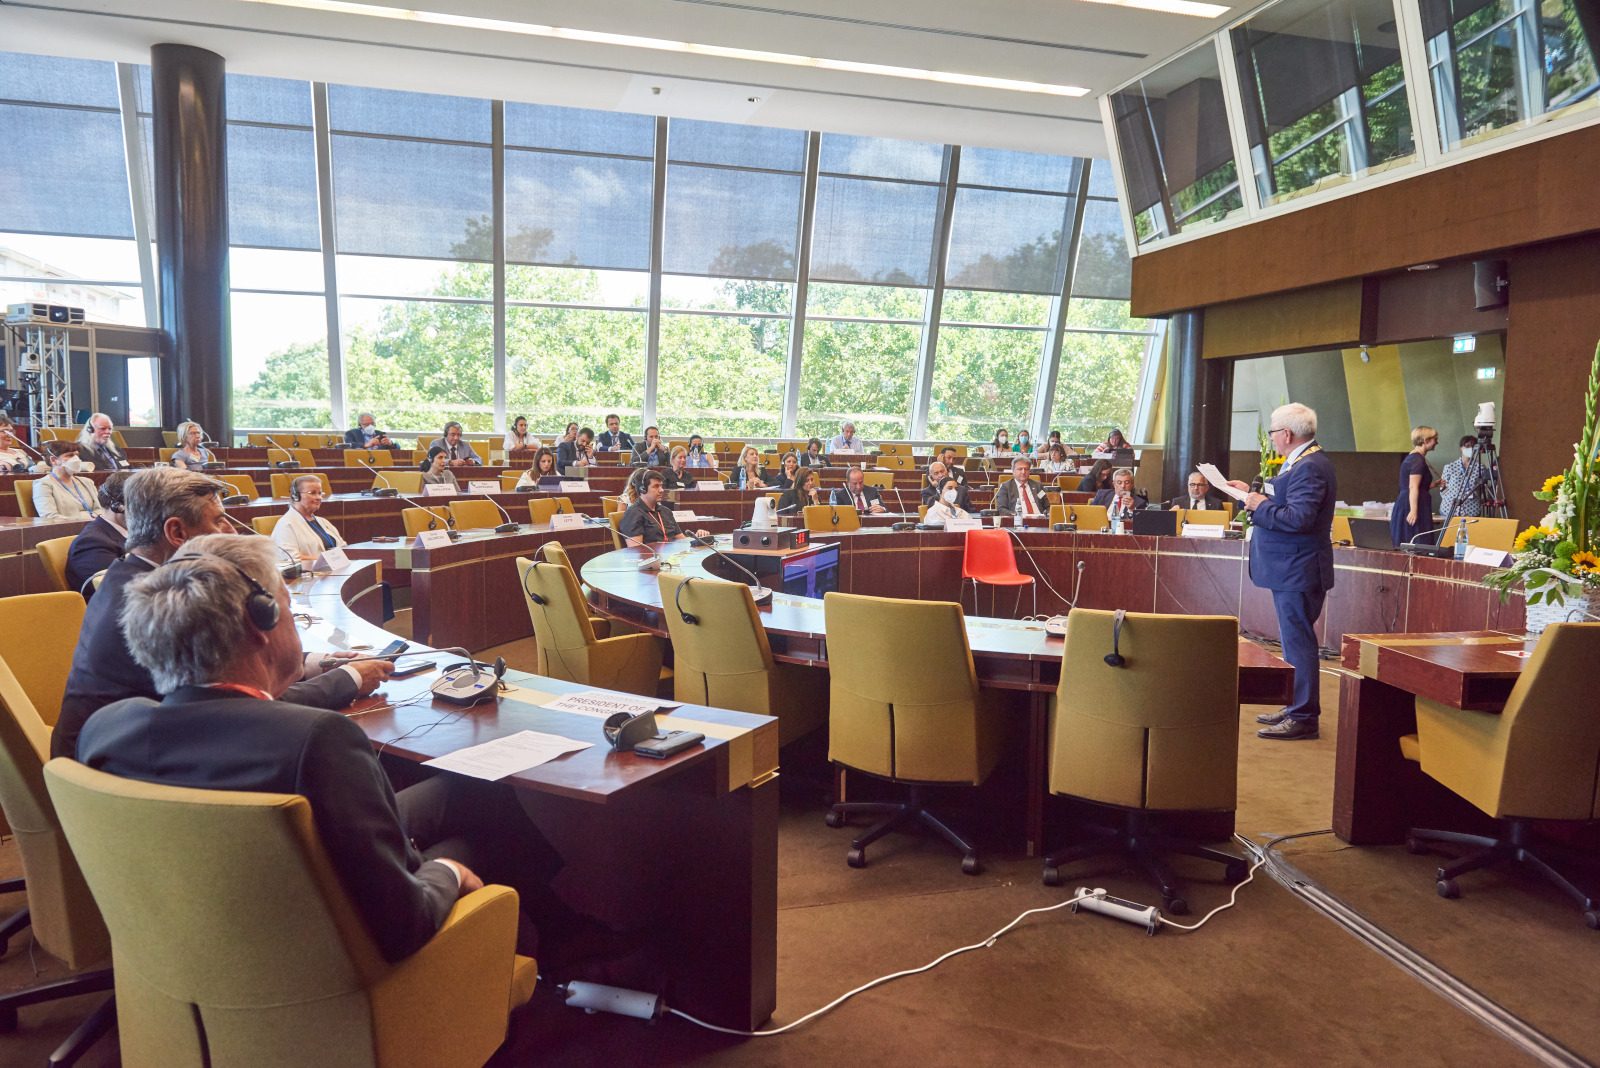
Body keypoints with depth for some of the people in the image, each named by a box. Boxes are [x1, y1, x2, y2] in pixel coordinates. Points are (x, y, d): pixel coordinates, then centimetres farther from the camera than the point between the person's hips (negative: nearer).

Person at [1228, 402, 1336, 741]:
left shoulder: (1309, 468, -19)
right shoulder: (1301, 463, 16)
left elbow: (1298, 519, -28)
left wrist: (1260, 505, -16)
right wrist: (1253, 494, 14)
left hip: (1297, 572, -11)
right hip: (1290, 570, 11)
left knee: (1298, 642, -5)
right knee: (1295, 640, 17)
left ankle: (1304, 717, 2)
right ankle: (1296, 707, 28)